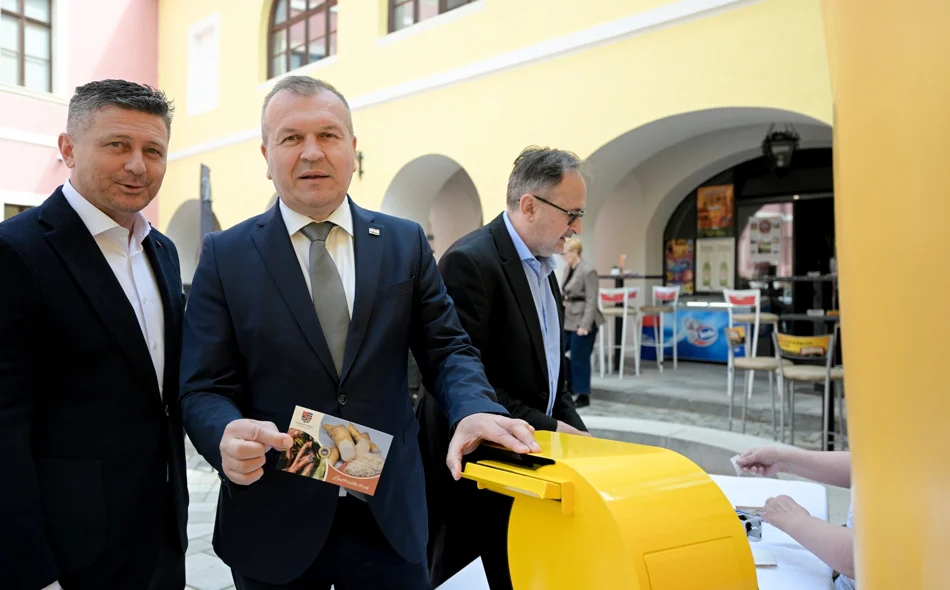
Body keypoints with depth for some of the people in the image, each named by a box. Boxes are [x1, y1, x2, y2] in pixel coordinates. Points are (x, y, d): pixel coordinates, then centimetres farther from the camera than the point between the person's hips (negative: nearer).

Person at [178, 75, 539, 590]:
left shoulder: (406, 244, 2)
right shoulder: (225, 255, -2)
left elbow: (446, 349, 2)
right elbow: (203, 388, -4)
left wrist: (475, 410, -19)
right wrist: (228, 437, -26)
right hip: (272, 525, -1)